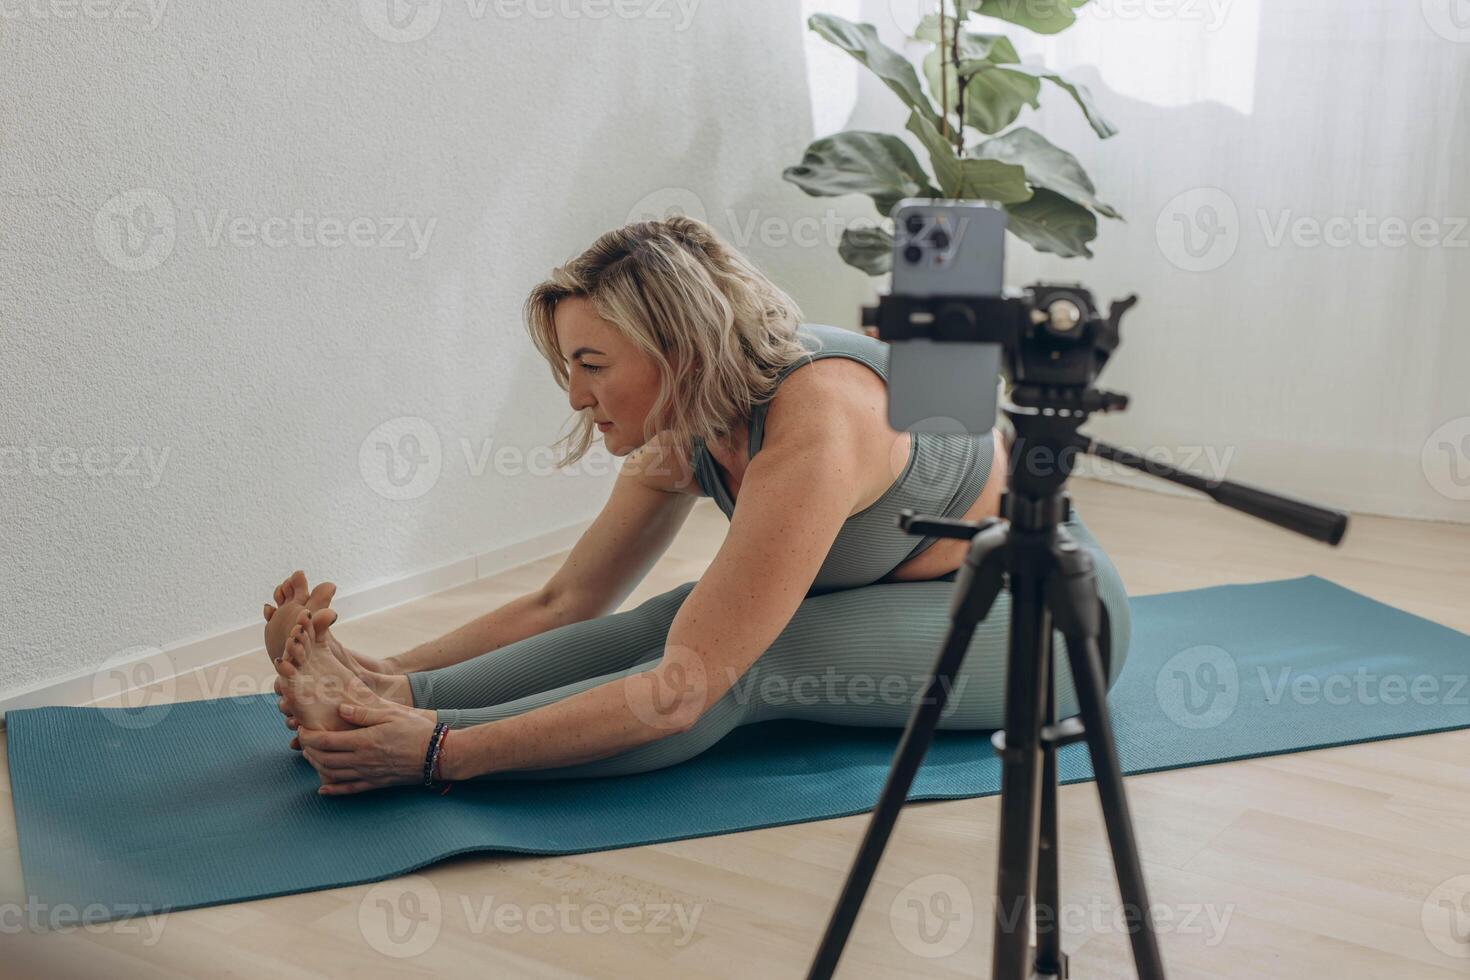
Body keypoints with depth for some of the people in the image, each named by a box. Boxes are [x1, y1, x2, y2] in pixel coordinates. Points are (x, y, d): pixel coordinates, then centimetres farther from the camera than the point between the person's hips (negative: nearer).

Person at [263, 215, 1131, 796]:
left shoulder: (813, 428, -35)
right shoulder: (684, 430, -8)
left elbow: (679, 693, -37)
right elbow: (566, 604, -3)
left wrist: (438, 752, -37)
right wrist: (398, 675, -14)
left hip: (1048, 614, -7)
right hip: (907, 591, 7)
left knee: (738, 659, -29)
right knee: (688, 619, -19)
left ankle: (400, 739, -31)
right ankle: (378, 699, -25)